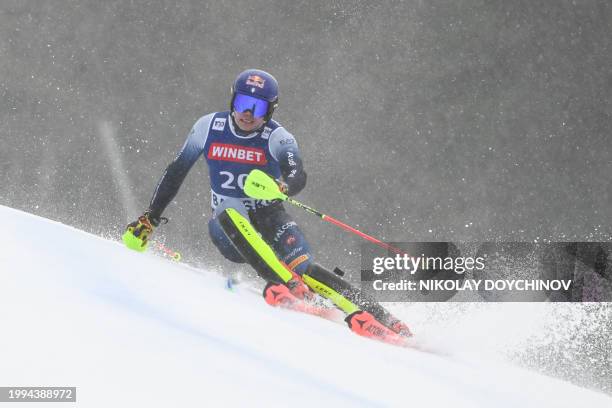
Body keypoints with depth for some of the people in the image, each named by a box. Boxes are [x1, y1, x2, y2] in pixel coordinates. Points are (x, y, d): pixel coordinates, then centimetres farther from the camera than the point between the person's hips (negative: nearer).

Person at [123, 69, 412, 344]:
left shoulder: (277, 138, -10)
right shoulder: (209, 127, -2)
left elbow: (298, 177, -27)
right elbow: (176, 173, 8)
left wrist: (281, 187, -51)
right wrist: (149, 219, 7)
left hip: (269, 219, -1)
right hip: (228, 233, 1)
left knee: (301, 267, -26)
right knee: (228, 211, -33)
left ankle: (382, 320, -30)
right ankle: (288, 285, -49)